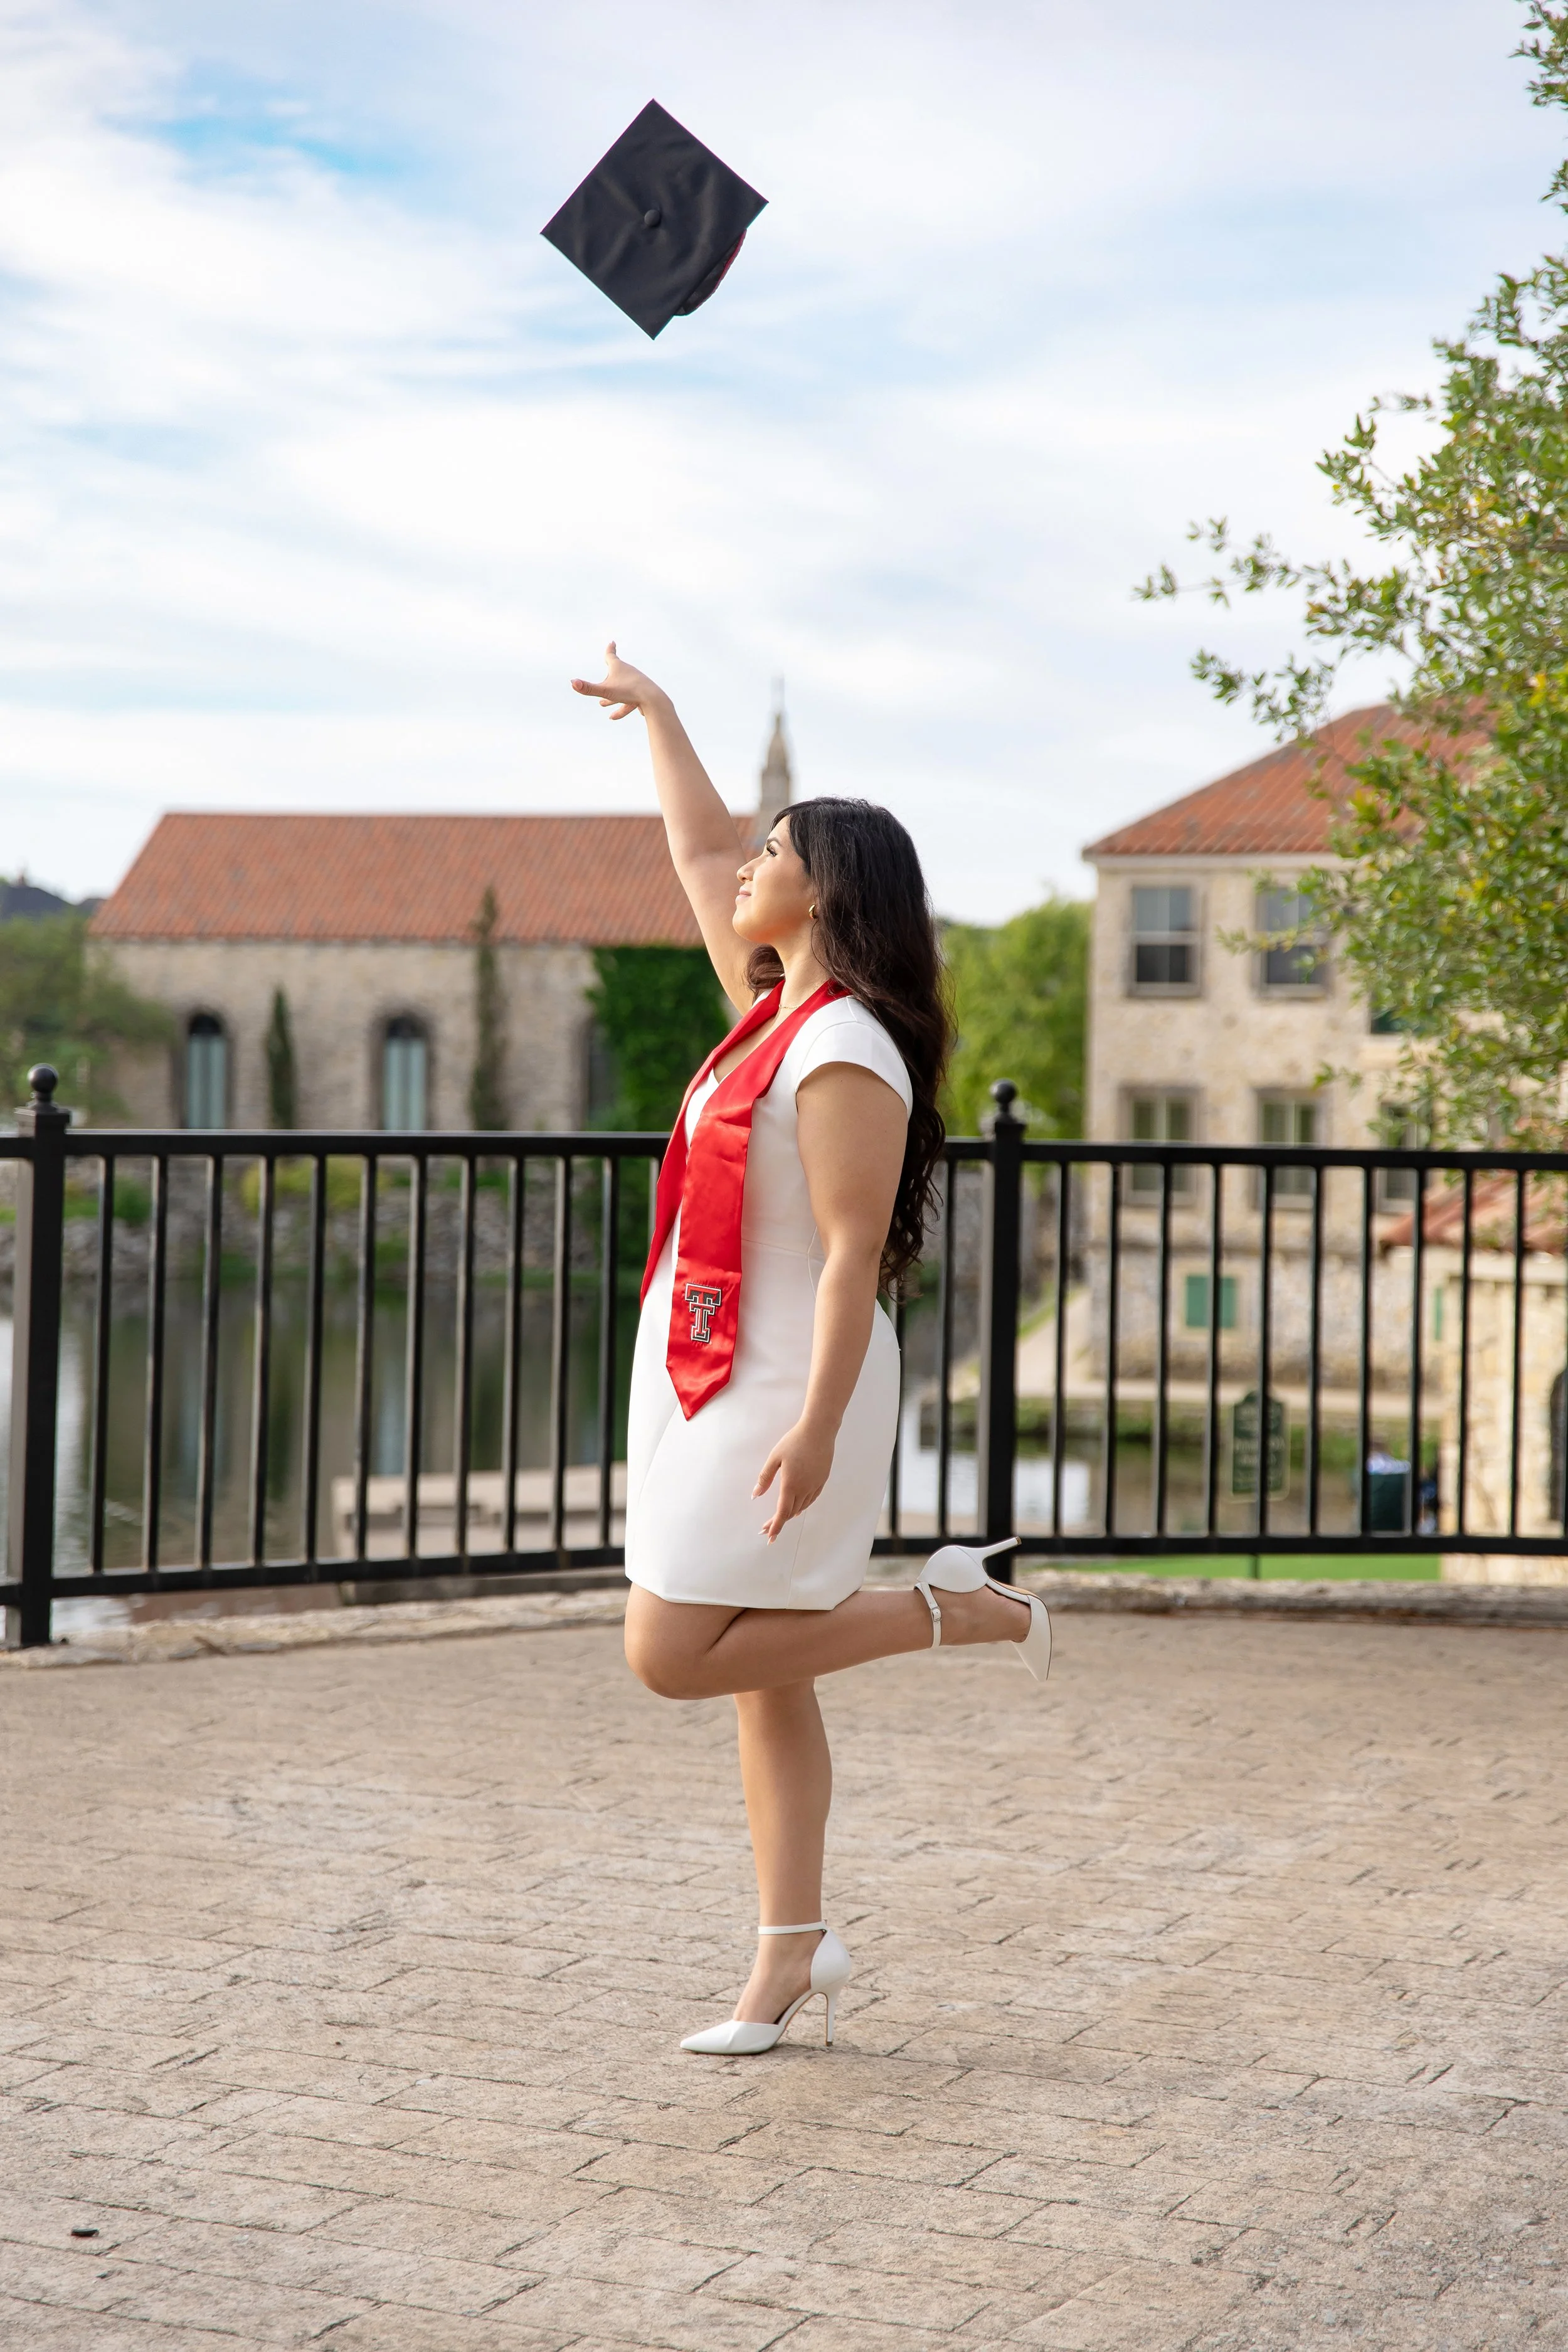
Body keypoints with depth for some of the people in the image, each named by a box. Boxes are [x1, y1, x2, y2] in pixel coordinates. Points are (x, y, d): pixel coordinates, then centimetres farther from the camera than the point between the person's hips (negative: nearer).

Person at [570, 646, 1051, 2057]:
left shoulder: (845, 1052, -17)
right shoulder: (774, 1005, 8)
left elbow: (852, 1253, -23)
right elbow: (698, 854, 23)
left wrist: (818, 1424, -28)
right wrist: (655, 711, 31)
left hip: (782, 1392, -9)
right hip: (714, 1381, 9)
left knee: (673, 1656, -8)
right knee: (764, 1680, 10)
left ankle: (953, 1610, 1)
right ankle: (793, 1955, 16)